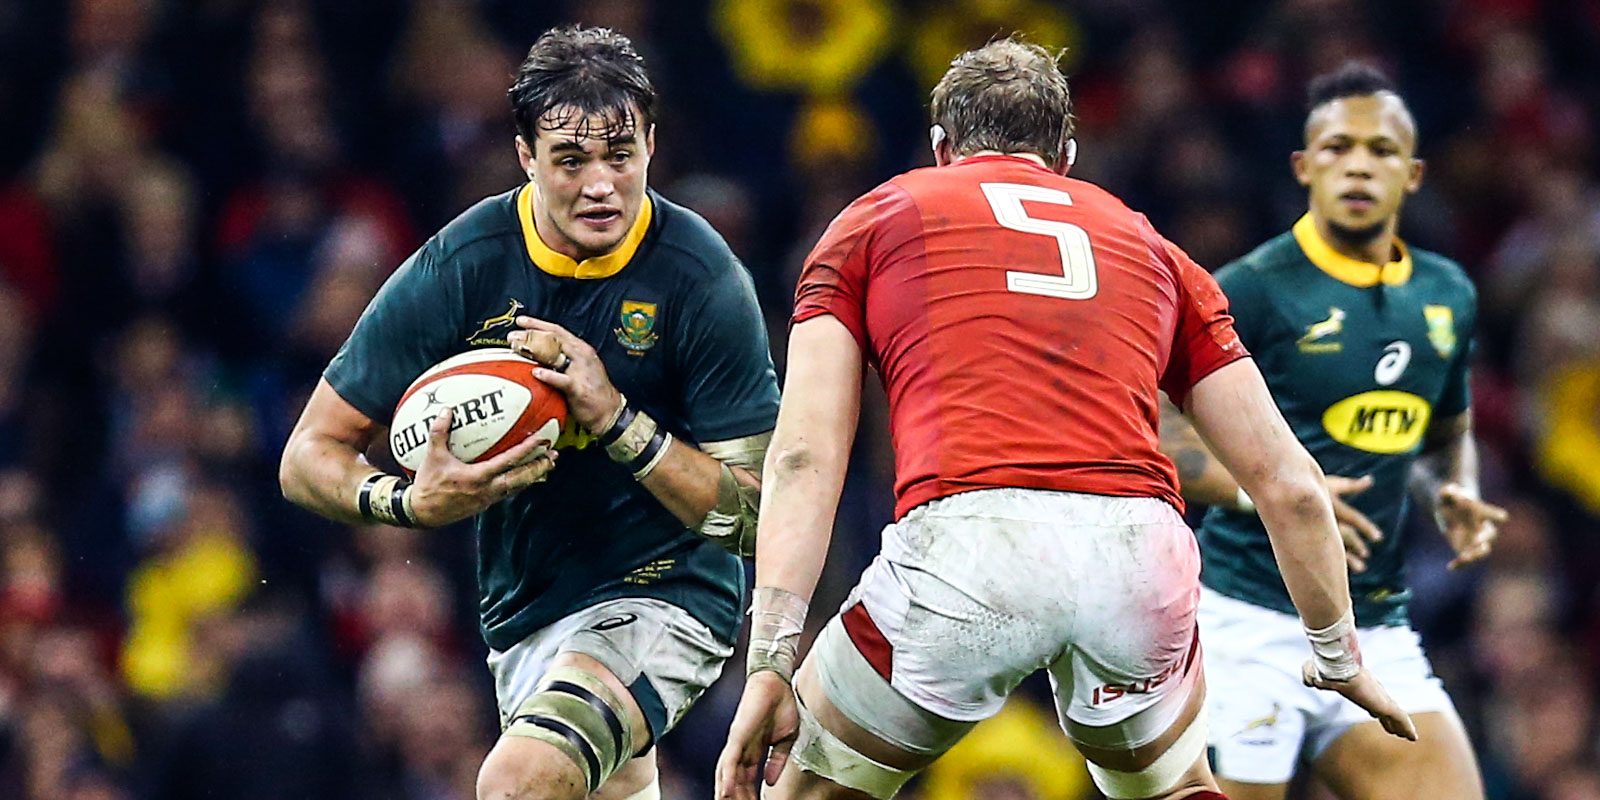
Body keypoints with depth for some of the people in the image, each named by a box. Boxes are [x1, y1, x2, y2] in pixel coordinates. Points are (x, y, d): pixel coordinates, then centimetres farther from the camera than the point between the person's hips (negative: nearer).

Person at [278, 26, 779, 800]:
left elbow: (756, 516, -15)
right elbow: (308, 457, -6)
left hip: (663, 599, -5)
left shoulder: (704, 280, -16)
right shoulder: (459, 266, -10)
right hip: (520, 613, 5)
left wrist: (614, 418, -27)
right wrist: (414, 502, -27)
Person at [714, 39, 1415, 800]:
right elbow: (1289, 483, 27)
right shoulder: (1146, 245, 31)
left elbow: (803, 455, 10)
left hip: (966, 539, -3)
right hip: (1140, 553, 3)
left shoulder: (874, 221, 25)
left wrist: (769, 665, 4)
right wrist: (1340, 657, 38)